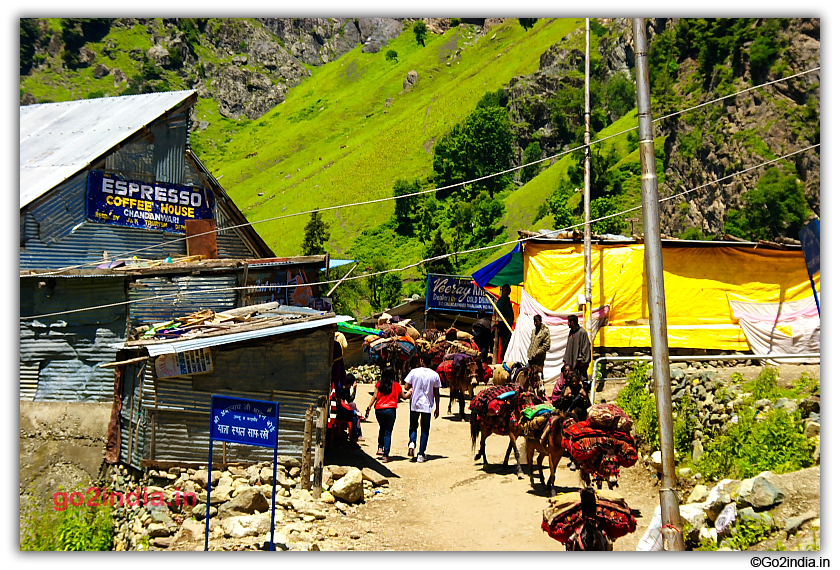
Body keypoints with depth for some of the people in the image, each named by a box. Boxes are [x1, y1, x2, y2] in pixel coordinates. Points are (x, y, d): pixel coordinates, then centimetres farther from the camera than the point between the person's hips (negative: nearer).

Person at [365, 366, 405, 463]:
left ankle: (380, 448, 19)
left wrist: (369, 407, 0)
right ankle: (385, 455, -4)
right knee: (388, 432, 2)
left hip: (379, 410, 2)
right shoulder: (396, 385, 2)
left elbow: (375, 396, -2)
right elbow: (403, 397, 12)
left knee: (382, 429, 26)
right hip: (390, 410, -2)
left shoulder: (379, 384, 5)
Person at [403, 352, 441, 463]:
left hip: (415, 405, 0)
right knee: (424, 430, 7)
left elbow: (407, 386, -3)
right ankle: (421, 455, 5)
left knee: (413, 426, 18)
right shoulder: (435, 375, -3)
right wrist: (437, 408, 8)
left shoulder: (414, 372, -5)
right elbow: (437, 393, -1)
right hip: (427, 406, 0)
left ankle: (412, 442, -11)